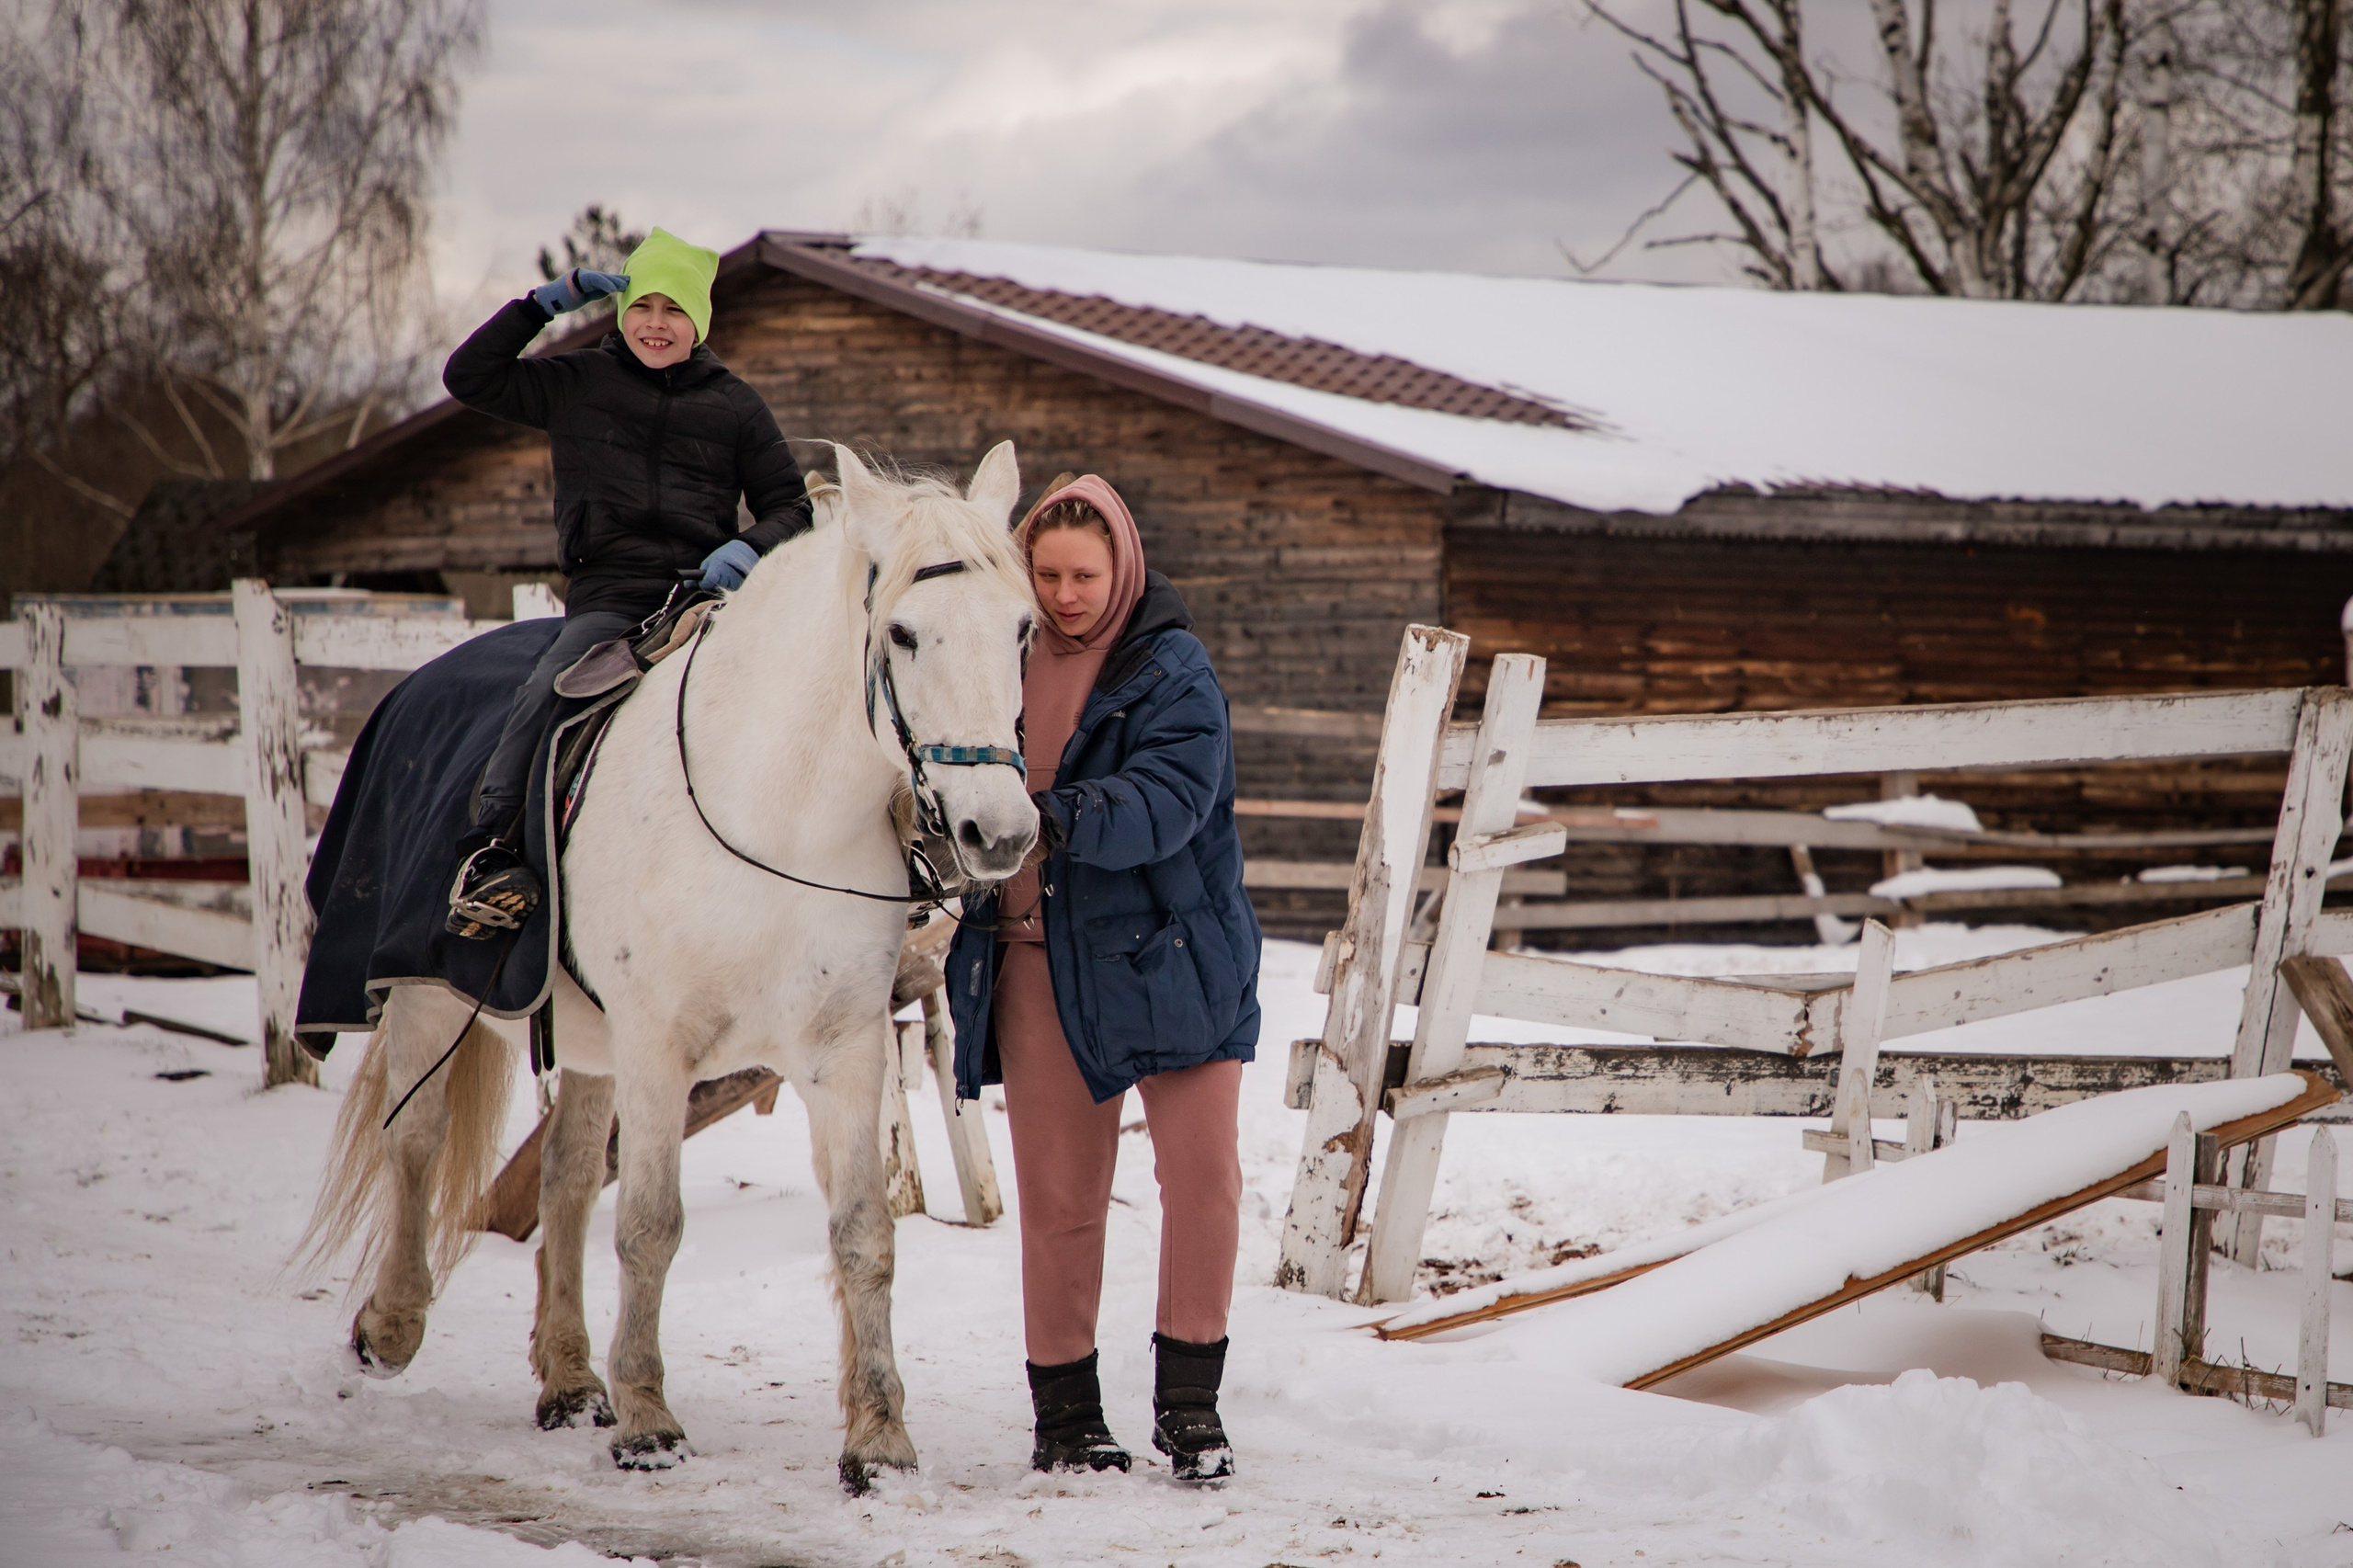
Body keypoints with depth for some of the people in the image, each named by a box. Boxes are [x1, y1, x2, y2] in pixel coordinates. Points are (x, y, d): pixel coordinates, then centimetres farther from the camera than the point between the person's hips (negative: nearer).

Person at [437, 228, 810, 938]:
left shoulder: (734, 405, 14)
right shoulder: (575, 385, 14)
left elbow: (791, 507, 15)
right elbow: (469, 376, 10)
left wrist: (752, 548, -8)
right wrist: (550, 300, 5)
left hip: (708, 592, 0)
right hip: (606, 597, 0)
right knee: (546, 692, -29)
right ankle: (490, 850, -23)